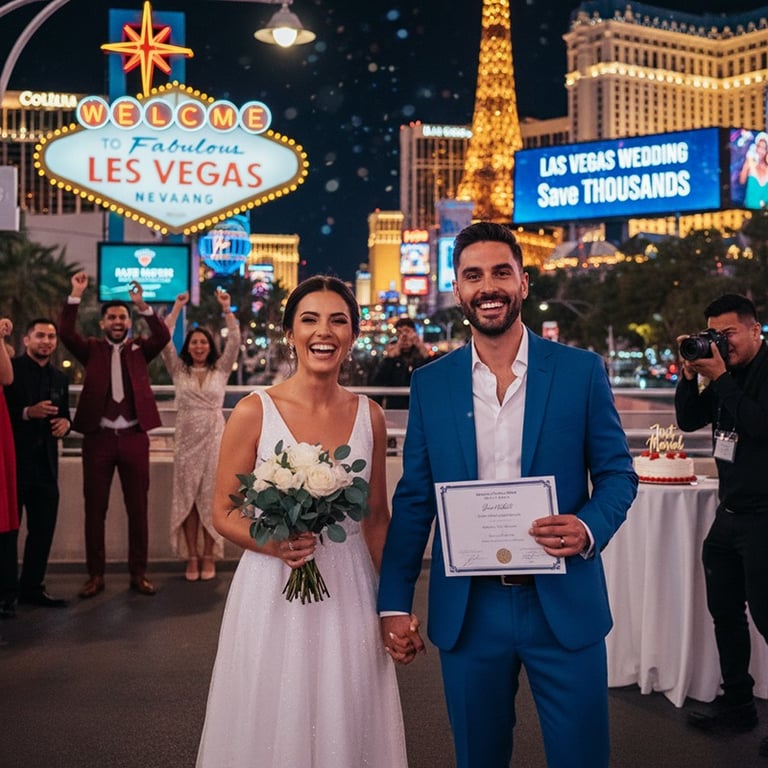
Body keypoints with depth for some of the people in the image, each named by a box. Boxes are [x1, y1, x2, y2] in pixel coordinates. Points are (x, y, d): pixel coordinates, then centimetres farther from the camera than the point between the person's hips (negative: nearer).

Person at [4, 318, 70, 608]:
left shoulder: (59, 377, 13)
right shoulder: (10, 368, -6)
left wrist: (65, 423, -2)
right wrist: (27, 413, -24)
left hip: (45, 464, 6)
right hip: (14, 461, -6)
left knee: (43, 529, 8)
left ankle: (32, 587, 19)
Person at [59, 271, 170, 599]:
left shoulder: (139, 348, 8)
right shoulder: (92, 349, 8)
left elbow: (163, 336, -9)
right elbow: (66, 333, -8)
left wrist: (142, 304, -21)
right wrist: (76, 296, -17)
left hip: (134, 436, 0)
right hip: (98, 437, 0)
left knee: (138, 507, 5)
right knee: (95, 507, 5)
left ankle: (138, 572, 14)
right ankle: (95, 574, 15)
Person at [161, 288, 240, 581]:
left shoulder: (221, 369, 7)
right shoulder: (178, 370, 8)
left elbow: (234, 342, -3)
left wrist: (227, 309, -8)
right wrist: (177, 308, -3)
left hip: (214, 438, -1)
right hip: (186, 439, 1)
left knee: (210, 497, 1)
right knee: (187, 497, 2)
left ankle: (209, 557, 8)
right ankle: (192, 557, 9)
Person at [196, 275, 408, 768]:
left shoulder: (369, 415, 0)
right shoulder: (254, 412, -9)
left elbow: (377, 516, 10)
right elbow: (224, 511, -3)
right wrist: (271, 542, -22)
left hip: (350, 593, 3)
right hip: (272, 595, -2)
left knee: (346, 724, 14)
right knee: (272, 727, 11)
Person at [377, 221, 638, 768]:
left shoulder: (581, 371, -2)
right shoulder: (430, 384, 2)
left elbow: (618, 473, 3)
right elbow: (413, 500, 4)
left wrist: (589, 528, -19)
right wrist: (394, 605, 1)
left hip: (564, 604, -1)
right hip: (466, 609, 2)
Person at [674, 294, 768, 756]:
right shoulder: (728, 373, 12)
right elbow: (689, 420, 12)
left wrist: (720, 378, -20)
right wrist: (691, 376, -2)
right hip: (730, 512, 9)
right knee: (725, 612, 13)